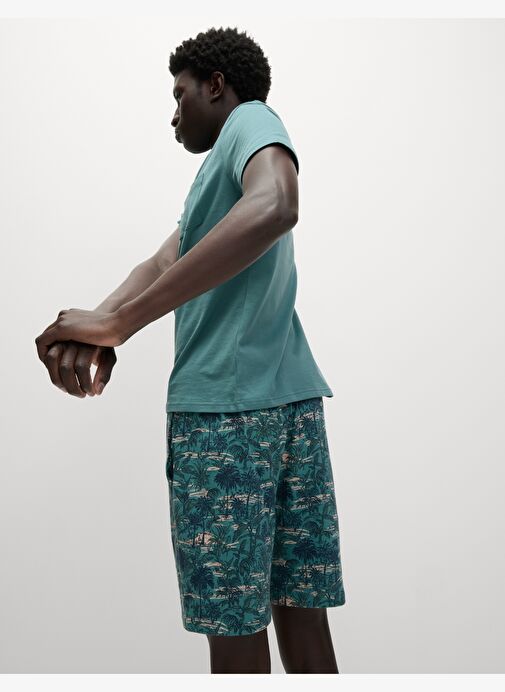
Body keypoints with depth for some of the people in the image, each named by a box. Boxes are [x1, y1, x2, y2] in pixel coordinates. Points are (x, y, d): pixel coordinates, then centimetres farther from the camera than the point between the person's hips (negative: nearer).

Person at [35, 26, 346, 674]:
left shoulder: (250, 119, 1)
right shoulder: (218, 172, 27)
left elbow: (273, 209, -24)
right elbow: (163, 264, 12)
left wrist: (119, 321, -24)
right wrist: (100, 322, -9)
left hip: (226, 402, -9)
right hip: (292, 397, 9)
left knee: (235, 627, 0)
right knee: (300, 609, 10)